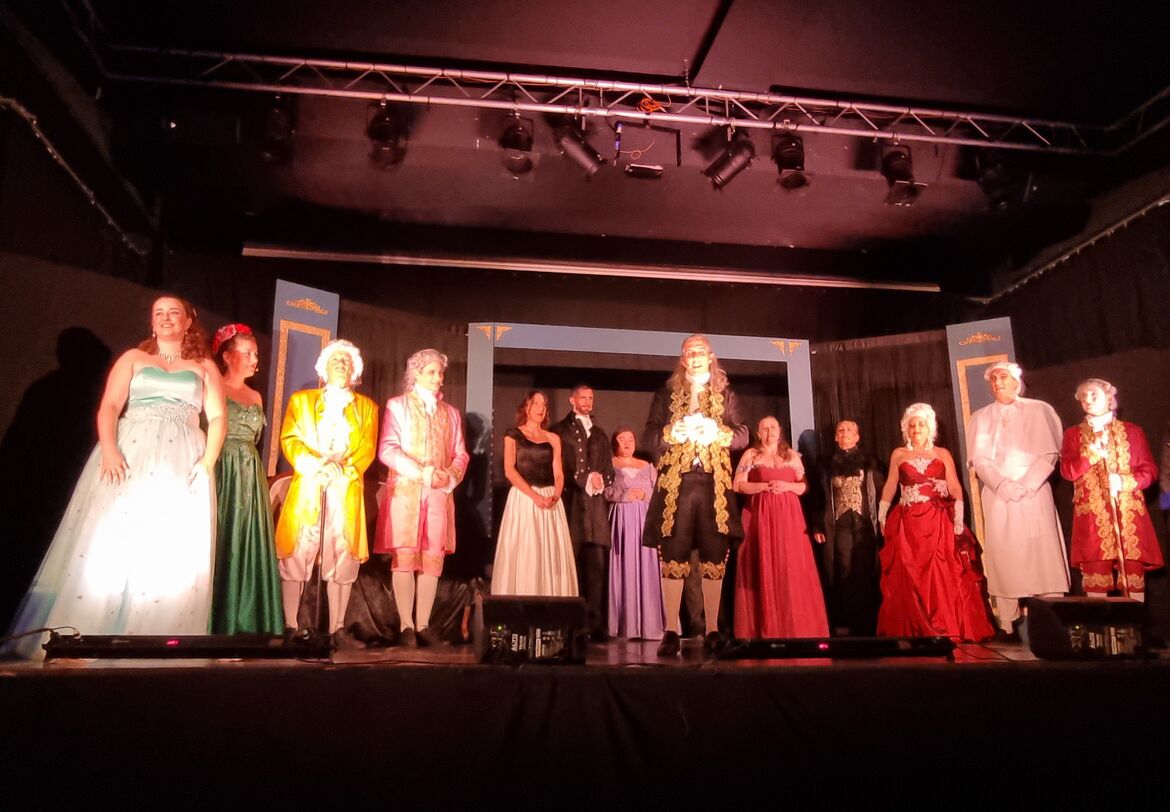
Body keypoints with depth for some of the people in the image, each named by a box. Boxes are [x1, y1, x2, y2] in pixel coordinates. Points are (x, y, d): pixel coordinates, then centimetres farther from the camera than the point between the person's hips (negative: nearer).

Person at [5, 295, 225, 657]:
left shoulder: (204, 366, 15)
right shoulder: (133, 357, 14)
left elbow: (217, 418, 7)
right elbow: (108, 407, 3)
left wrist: (208, 461, -9)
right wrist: (108, 450, -14)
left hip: (183, 463, 0)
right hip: (129, 455, 0)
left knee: (174, 552, -7)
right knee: (111, 541, -6)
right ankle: (87, 639, -1)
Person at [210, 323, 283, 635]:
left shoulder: (255, 396, 18)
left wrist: (248, 467, 15)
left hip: (251, 479, 6)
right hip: (221, 475, -6)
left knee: (249, 548, 5)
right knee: (220, 548, -5)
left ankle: (246, 624, 11)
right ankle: (216, 625, 1)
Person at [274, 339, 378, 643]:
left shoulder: (367, 407, 18)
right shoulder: (301, 399, 16)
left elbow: (367, 449, 7)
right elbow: (289, 440, 4)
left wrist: (344, 468, -13)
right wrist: (314, 465, -14)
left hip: (347, 490, 1)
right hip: (307, 487, -1)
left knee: (343, 558, -2)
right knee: (295, 555, -5)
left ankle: (337, 627, 3)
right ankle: (289, 625, 0)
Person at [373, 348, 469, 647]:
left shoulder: (451, 412, 19)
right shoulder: (397, 406, 7)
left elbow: (461, 454, 13)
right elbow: (387, 449, -5)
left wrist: (449, 476, -8)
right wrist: (422, 473, -15)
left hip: (440, 495, 3)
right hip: (405, 492, -3)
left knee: (433, 560, 0)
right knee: (405, 558, -6)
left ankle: (423, 625, 6)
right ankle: (406, 626, -1)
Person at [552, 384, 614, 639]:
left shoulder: (600, 434, 25)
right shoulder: (560, 430, 7)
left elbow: (608, 469, 21)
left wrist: (601, 480, 1)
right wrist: (585, 479, -8)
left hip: (596, 503, 4)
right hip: (570, 502, -4)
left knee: (597, 564, -3)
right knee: (572, 563, -6)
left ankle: (595, 623, -2)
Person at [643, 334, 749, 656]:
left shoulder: (725, 395, 14)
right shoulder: (666, 394, 12)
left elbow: (742, 436, 7)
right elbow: (648, 438, 6)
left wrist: (717, 431, -12)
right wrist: (673, 432, -13)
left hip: (714, 485, 1)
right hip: (675, 485, -1)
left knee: (714, 559, 1)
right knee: (673, 558, -3)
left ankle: (713, 630, 10)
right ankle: (671, 632, 1)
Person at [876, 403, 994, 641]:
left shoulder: (942, 454, 10)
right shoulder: (898, 455, 12)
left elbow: (955, 488, 4)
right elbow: (890, 486, 14)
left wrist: (959, 518, -7)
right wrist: (882, 516, 8)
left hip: (939, 523, -1)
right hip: (908, 525, 1)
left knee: (943, 577, -7)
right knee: (909, 578, -1)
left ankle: (947, 629, 0)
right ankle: (914, 631, 5)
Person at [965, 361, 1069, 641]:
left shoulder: (1038, 410, 6)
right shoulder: (980, 418, 11)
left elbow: (1048, 454, -1)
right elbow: (980, 460, 3)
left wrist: (1026, 486, -12)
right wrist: (1003, 486, -12)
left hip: (1035, 494, -1)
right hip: (998, 497, 1)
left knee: (1043, 554, -6)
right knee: (1003, 557, -1)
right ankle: (1008, 625, 0)